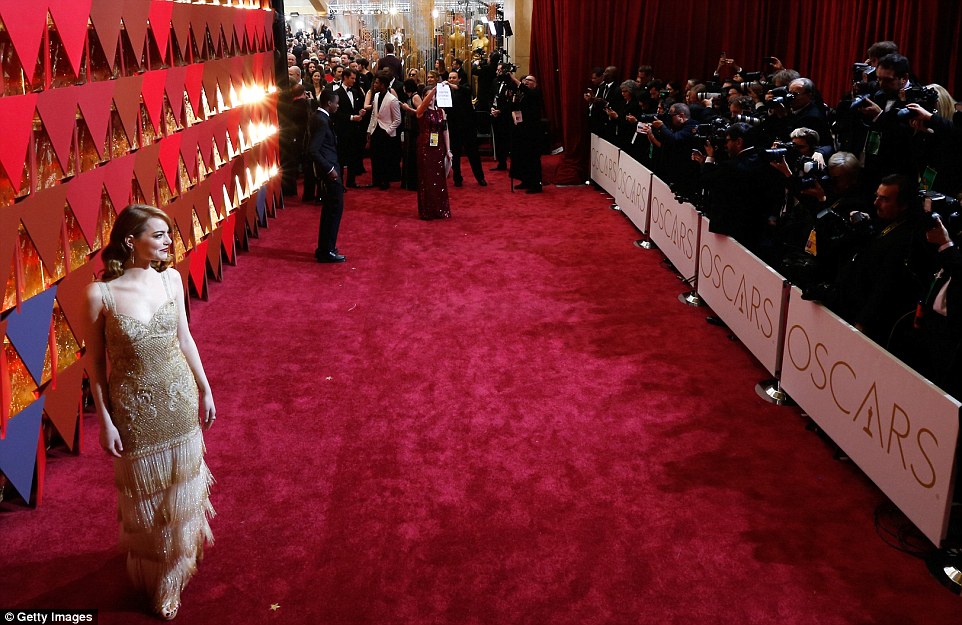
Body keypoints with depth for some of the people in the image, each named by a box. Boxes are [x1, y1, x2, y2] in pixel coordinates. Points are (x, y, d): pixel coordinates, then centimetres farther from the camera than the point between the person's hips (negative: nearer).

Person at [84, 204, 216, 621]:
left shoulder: (171, 278, -8)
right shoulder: (101, 294, -20)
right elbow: (95, 364, -11)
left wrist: (204, 390, 9)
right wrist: (105, 422, -9)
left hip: (180, 399, 3)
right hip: (135, 409, -3)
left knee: (181, 486, 21)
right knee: (146, 496, 16)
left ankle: (184, 554, 49)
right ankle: (159, 580, 39)